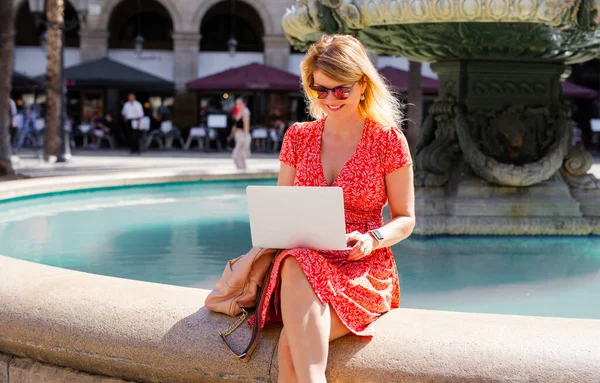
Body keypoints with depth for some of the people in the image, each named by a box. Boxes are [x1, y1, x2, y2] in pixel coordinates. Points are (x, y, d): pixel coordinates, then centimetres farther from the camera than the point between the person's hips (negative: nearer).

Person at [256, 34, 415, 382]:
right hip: (303, 260, 3)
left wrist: (373, 239, -15)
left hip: (363, 269, -2)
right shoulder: (298, 137, 12)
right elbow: (281, 207, 17)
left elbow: (405, 219, 6)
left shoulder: (389, 140, 3)